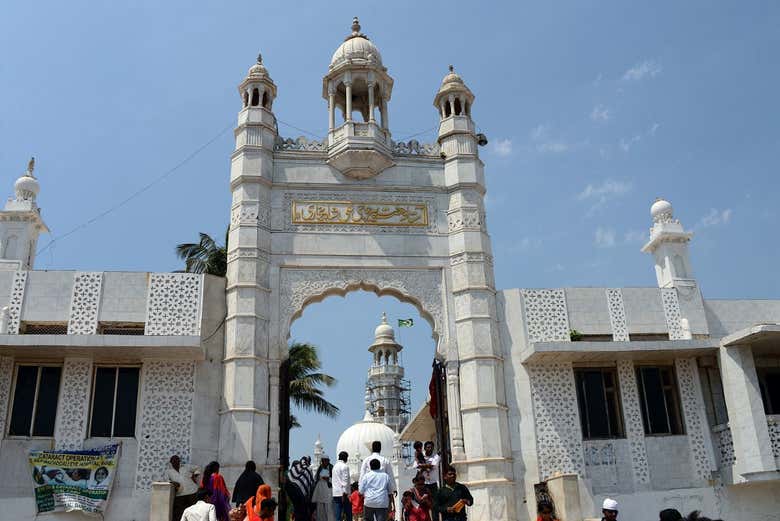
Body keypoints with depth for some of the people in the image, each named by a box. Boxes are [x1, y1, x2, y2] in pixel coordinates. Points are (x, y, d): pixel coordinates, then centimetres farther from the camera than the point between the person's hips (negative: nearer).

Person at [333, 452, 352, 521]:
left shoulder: (335, 466, 15)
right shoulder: (345, 466, -8)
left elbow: (332, 480, 16)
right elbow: (345, 481, -15)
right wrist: (345, 493, -17)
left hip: (335, 493, 7)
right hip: (343, 493, -7)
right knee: (348, 515, 3)